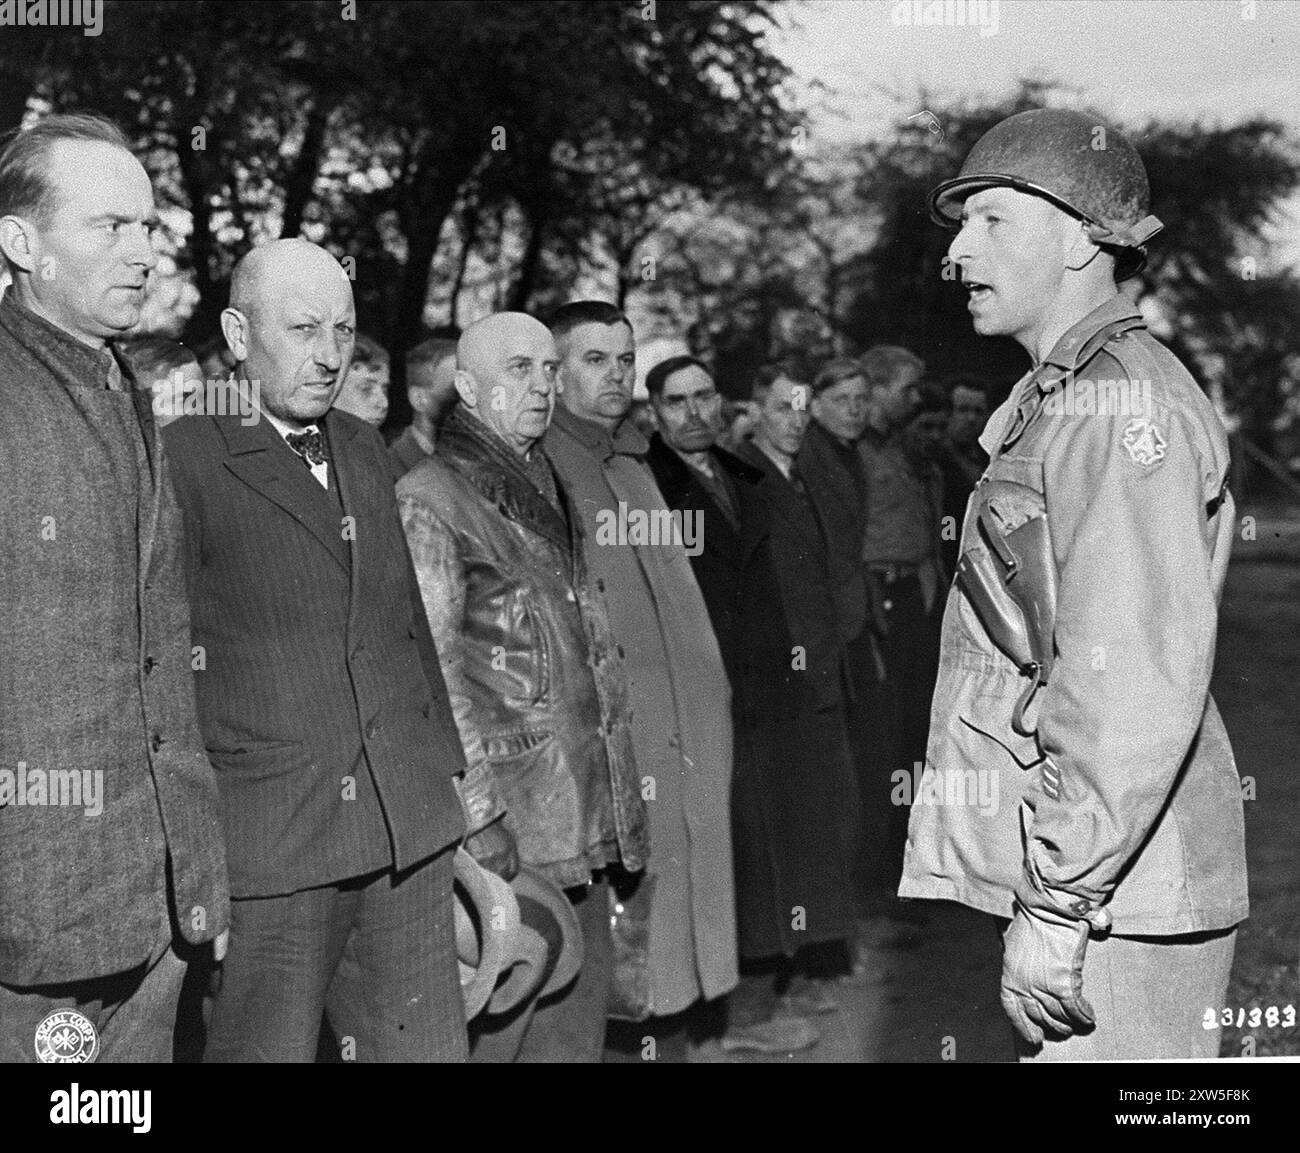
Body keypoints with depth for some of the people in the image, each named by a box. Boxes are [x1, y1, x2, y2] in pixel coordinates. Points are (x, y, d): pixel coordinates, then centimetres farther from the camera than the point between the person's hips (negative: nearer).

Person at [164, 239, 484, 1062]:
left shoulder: (365, 449, 15)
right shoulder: (186, 459, -7)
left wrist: (460, 781, 19)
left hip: (411, 837, 6)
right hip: (262, 852, -6)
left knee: (430, 1047, 9)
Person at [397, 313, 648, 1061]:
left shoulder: (548, 491, 19)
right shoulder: (429, 499, -6)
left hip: (585, 819, 8)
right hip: (506, 816, -8)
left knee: (578, 1016, 12)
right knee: (495, 1024, -5)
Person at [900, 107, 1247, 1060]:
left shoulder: (1119, 405, -13)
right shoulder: (1060, 399, 19)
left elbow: (1138, 678, -23)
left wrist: (1058, 902, -23)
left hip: (1109, 897, -10)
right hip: (1060, 869, 10)